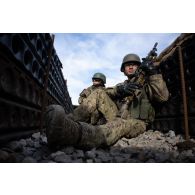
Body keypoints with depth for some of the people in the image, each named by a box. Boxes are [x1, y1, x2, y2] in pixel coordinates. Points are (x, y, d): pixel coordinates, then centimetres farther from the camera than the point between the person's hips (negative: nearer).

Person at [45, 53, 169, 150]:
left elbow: (163, 97, -7)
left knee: (121, 124, -39)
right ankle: (69, 121, -29)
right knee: (99, 93, -9)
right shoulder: (122, 85, 24)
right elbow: (107, 93, 2)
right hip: (118, 117, 4)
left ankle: (73, 132, -68)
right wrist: (120, 90, -19)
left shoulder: (146, 82, 13)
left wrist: (154, 73, -12)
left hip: (136, 123, -4)